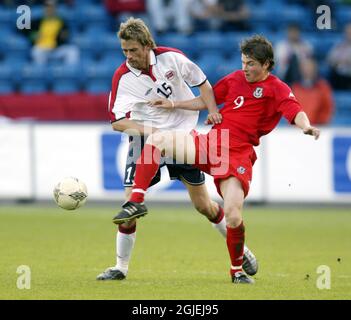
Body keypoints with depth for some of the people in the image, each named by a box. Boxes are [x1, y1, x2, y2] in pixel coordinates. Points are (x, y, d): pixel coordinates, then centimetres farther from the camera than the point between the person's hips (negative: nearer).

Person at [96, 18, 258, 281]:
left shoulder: (171, 58, -12)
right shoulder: (122, 77, -15)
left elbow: (202, 83, 3)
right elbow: (117, 121, -23)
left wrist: (212, 111, -12)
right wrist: (147, 130, -39)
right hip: (146, 140, 0)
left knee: (204, 205, 4)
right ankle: (121, 267, 4)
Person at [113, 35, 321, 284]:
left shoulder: (277, 89, -1)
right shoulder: (236, 79, 17)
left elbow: (295, 112, -18)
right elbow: (207, 101, 28)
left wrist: (307, 127, -40)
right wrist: (174, 105, 23)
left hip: (238, 154, -6)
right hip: (210, 142, 6)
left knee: (233, 214, -19)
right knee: (157, 140, -11)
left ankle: (237, 270, 5)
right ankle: (137, 203, -13)